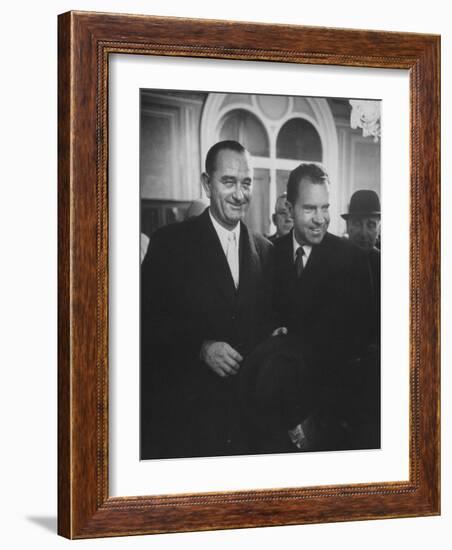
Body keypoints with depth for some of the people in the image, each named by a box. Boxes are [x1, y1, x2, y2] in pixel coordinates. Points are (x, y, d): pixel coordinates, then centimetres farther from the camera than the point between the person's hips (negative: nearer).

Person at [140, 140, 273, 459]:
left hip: (247, 412, 4)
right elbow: (148, 323, -8)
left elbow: (267, 323, 15)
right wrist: (201, 348, -18)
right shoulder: (170, 243, -4)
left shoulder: (265, 250, 10)